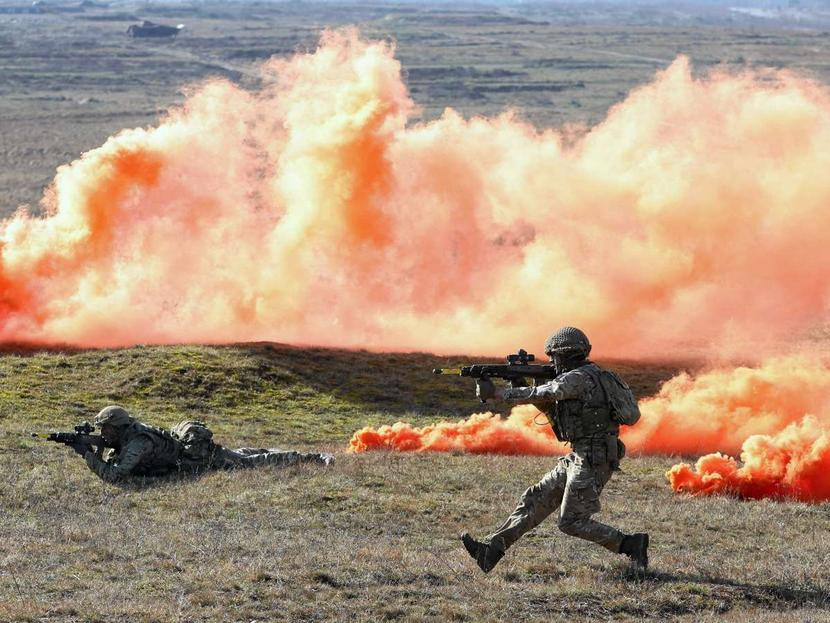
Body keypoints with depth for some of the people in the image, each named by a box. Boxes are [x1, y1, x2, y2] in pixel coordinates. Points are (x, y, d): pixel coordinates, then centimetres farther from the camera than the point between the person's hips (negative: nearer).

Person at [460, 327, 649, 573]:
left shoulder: (578, 378, -14)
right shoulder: (592, 378, 18)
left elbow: (539, 395, -22)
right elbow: (556, 413, 20)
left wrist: (496, 392, -15)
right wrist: (523, 389, 7)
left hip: (592, 460, -10)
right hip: (579, 458, 10)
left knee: (572, 522, -7)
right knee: (536, 499, 6)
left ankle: (630, 545, -4)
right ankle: (491, 549, 3)